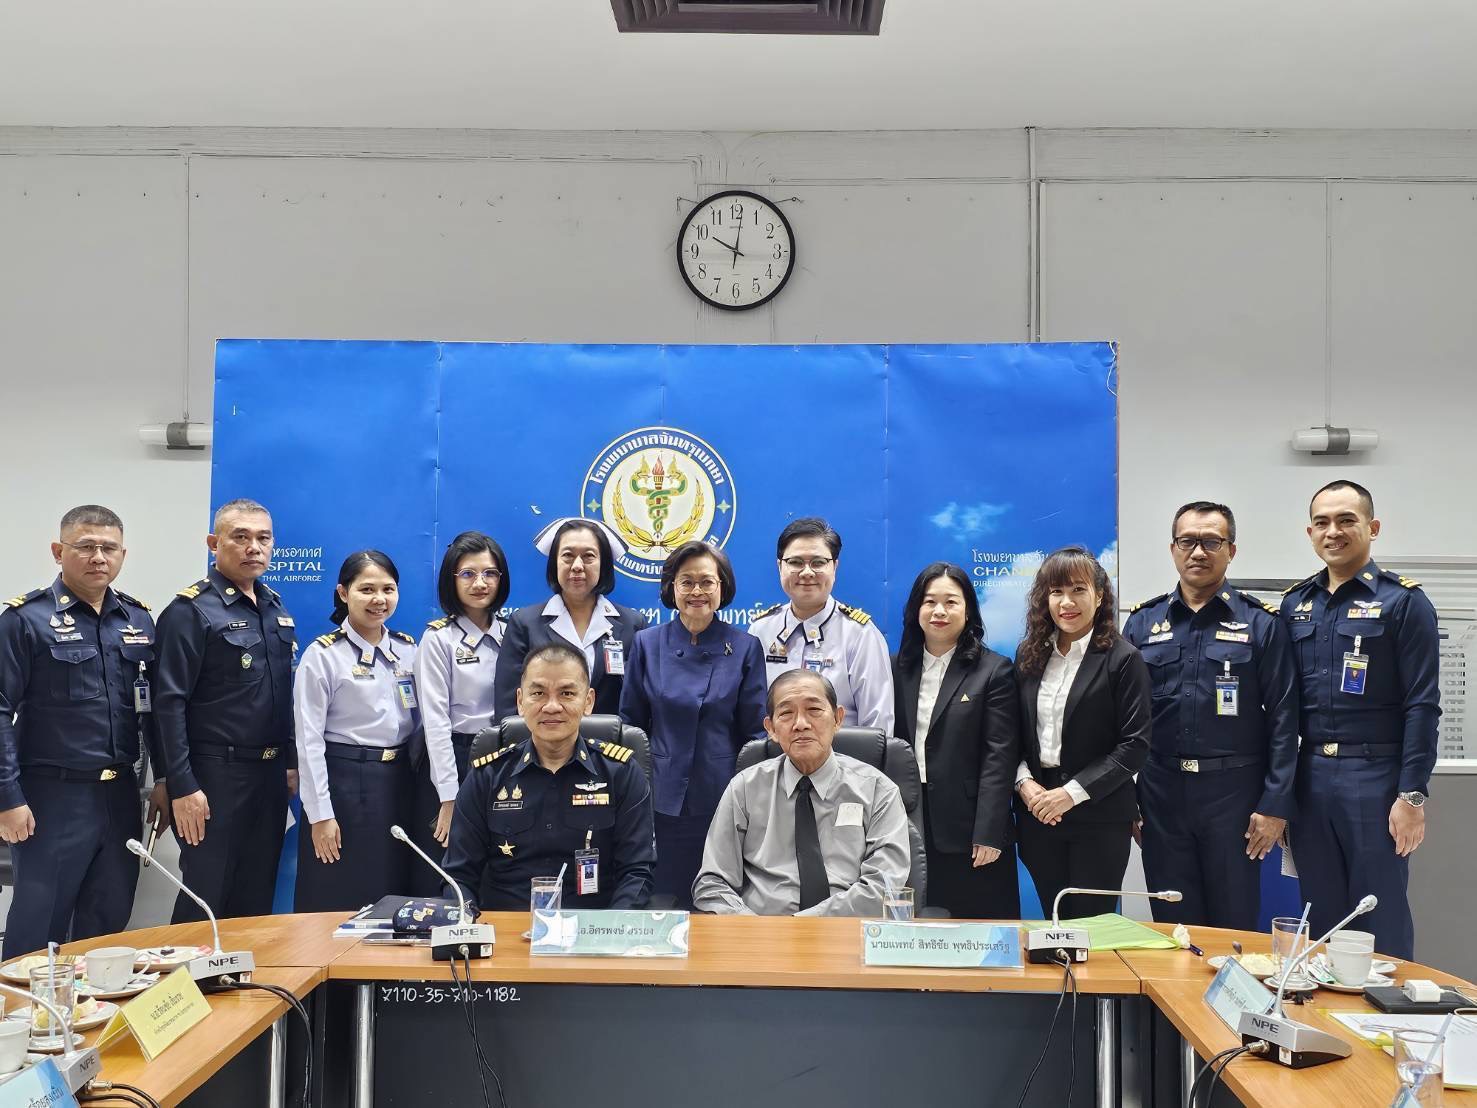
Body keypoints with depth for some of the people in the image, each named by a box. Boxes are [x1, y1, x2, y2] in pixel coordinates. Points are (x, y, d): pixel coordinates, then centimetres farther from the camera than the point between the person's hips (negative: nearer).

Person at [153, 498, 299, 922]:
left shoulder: (276, 608, 11)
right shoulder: (191, 611, -10)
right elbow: (170, 703, -14)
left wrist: (290, 762, 13)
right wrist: (182, 787, -18)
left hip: (271, 774, 7)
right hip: (215, 776, -7)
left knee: (257, 899, 13)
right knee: (205, 903, 1)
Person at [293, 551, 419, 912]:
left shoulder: (408, 650, 8)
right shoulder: (322, 655, -6)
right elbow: (309, 738, -9)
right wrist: (320, 814, -12)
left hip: (399, 783, 5)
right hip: (344, 783, -4)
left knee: (395, 897, 9)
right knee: (337, 904, 1)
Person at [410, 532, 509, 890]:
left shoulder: (509, 634, 7)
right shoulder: (438, 638, -6)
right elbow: (436, 719, -11)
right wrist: (449, 798, -15)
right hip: (449, 760, -4)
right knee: (438, 882, 0)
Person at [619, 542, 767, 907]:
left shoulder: (745, 648, 1)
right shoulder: (647, 644, 4)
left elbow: (755, 730, 2)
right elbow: (630, 723, 9)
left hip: (722, 797, -1)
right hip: (662, 799, 1)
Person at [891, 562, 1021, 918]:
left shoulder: (994, 671, -1)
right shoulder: (897, 668, 10)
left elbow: (999, 757, -7)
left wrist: (988, 834, -13)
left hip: (967, 830, -3)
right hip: (907, 826, 3)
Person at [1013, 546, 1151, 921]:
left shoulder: (1122, 659, -7)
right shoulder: (1028, 655, 8)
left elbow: (1134, 745, -11)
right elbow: (1013, 734, 11)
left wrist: (1072, 793, -15)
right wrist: (1024, 782, -7)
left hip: (1098, 818, -4)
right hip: (1038, 816, 4)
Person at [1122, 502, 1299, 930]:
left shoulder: (1261, 623, 0)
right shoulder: (1142, 622, 7)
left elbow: (1282, 718, -2)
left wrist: (1275, 805, -8)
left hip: (1233, 793, -2)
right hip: (1161, 793, 2)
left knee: (1236, 924, 7)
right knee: (1171, 925, 10)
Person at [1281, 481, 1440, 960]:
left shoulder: (1404, 601, -4)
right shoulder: (1295, 604, 10)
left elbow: (1421, 705, -8)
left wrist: (1413, 795, -13)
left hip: (1375, 776, -4)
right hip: (1309, 776, 5)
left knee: (1383, 921, 3)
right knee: (1322, 917, 12)